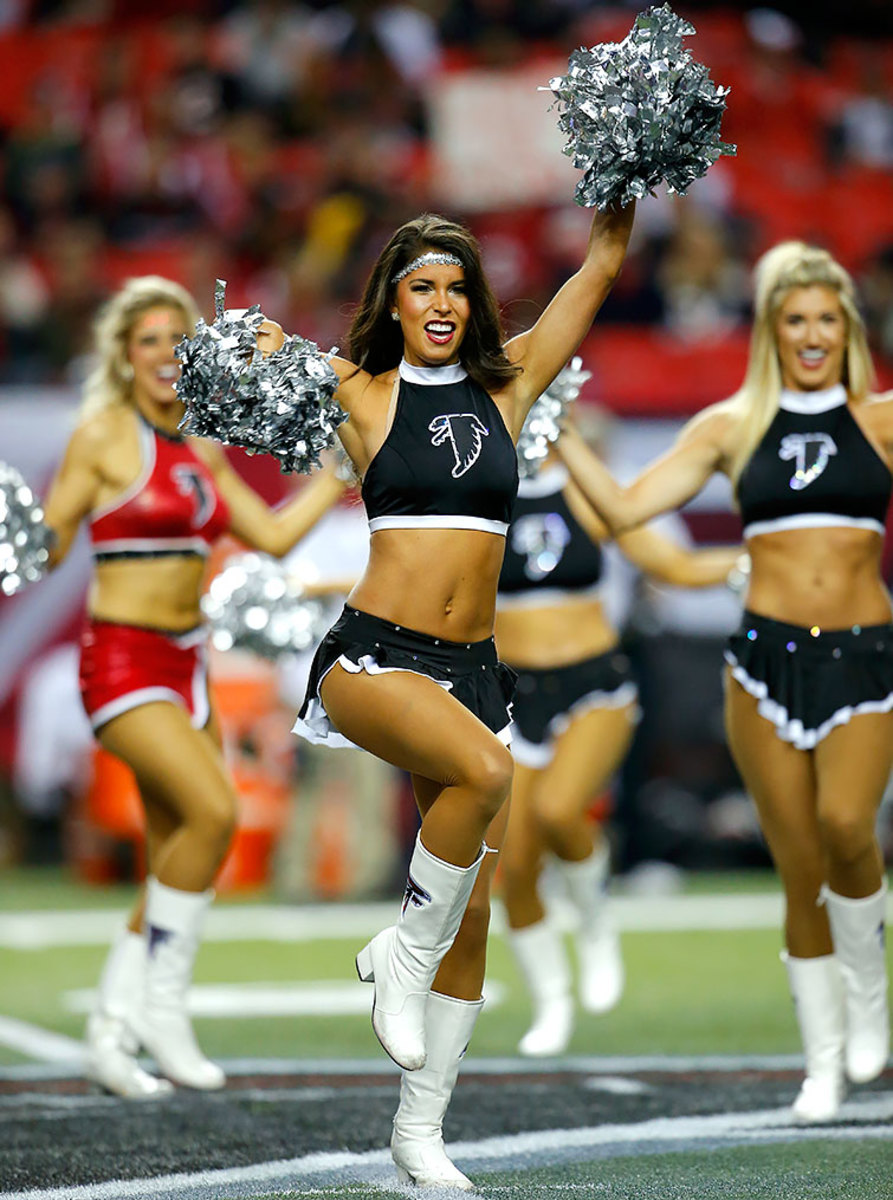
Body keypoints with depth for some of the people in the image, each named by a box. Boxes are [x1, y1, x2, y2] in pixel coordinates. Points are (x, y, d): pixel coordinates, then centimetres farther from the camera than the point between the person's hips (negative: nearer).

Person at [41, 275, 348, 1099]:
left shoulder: (200, 450, 13)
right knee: (213, 809, -24)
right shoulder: (103, 434, -6)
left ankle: (111, 1037, 12)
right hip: (122, 659, -7)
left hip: (186, 663, 7)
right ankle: (162, 1001, -11)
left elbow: (273, 535, 16)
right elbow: (45, 547, -5)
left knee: (177, 858, 4)